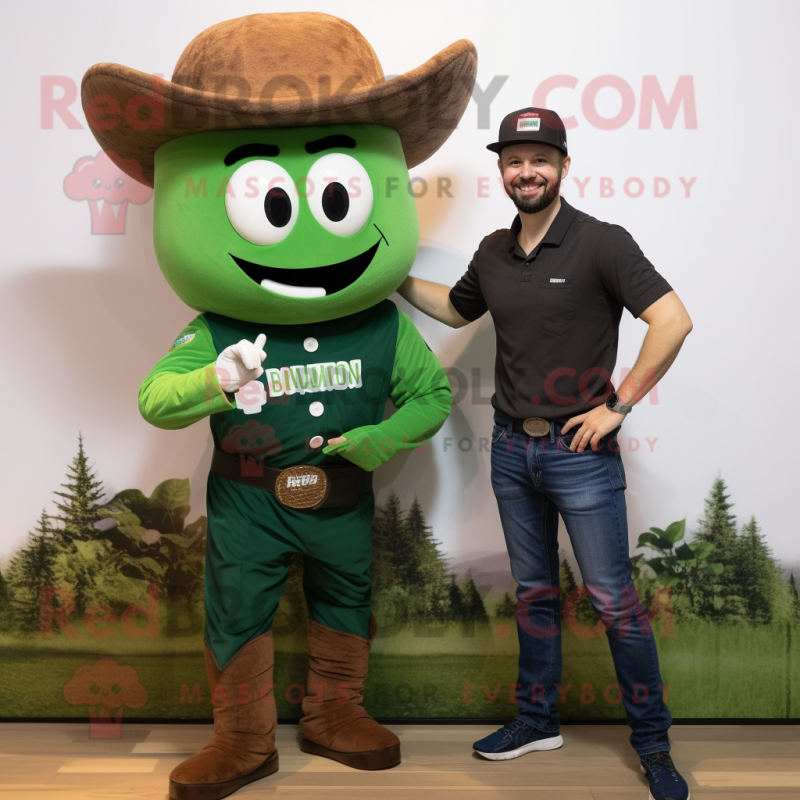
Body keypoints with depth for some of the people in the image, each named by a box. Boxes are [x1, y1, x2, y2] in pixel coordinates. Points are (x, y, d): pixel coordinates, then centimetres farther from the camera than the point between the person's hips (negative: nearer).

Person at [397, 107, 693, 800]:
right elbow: (456, 309, 26)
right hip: (512, 448, 6)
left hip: (580, 450, -5)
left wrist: (618, 406, -17)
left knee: (614, 601, 3)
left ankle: (653, 742, 20)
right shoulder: (494, 251, 8)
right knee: (534, 592, 17)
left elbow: (673, 320, -19)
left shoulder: (601, 243, -11)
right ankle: (538, 721, 33)